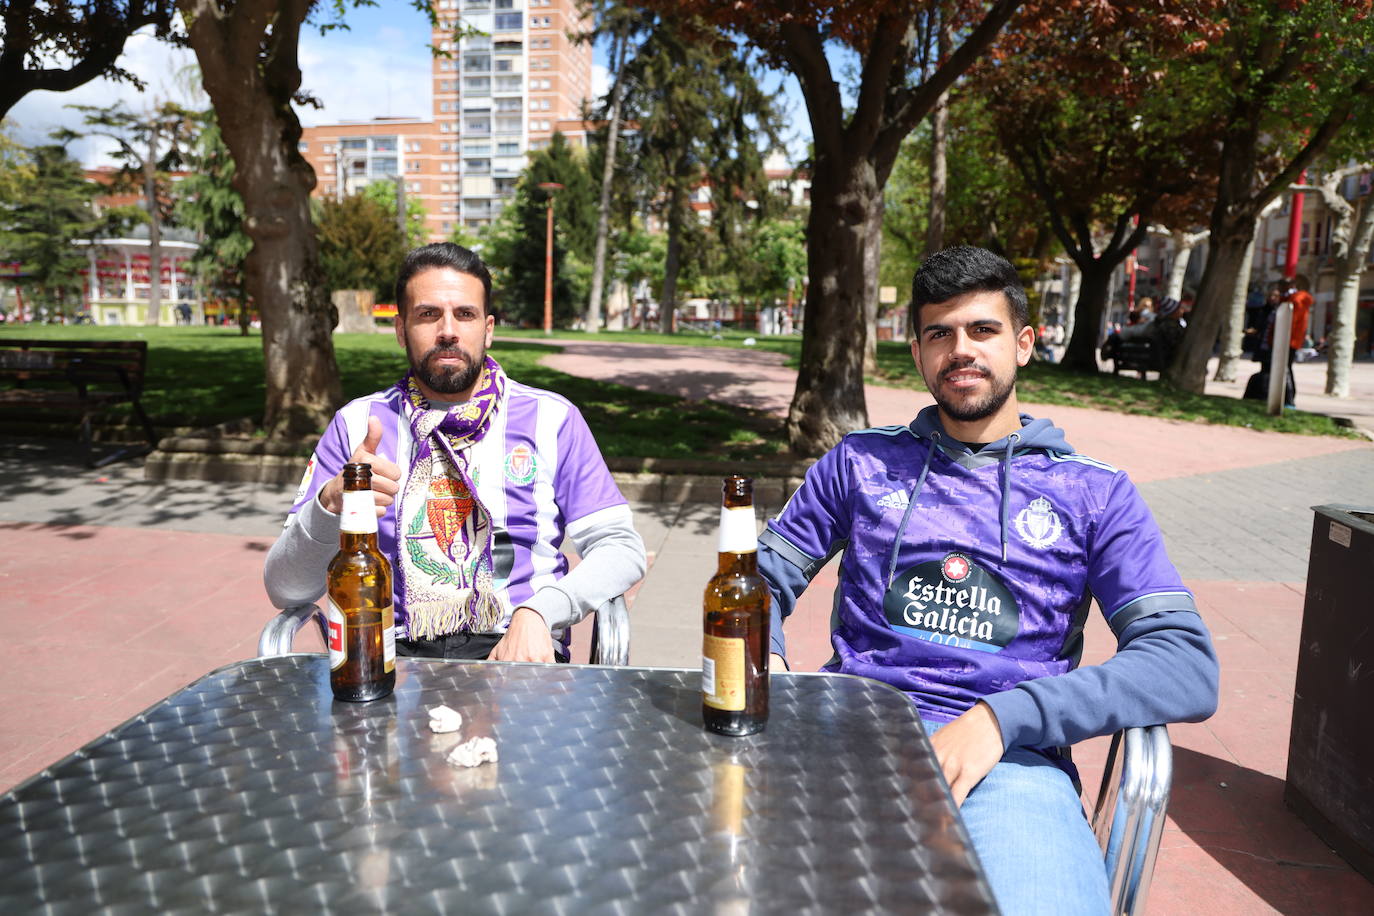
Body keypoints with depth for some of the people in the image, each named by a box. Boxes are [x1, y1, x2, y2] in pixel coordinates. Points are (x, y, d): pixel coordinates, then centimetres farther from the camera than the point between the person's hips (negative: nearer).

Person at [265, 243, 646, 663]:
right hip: (394, 653, 1)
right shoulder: (358, 424, 9)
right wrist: (332, 501, -17)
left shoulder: (551, 418, 7)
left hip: (517, 648, -1)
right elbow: (285, 590, 5)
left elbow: (622, 548, 3)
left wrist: (537, 612, -15)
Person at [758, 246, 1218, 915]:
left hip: (1009, 753, 0)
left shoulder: (1093, 494, 11)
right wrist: (761, 658, -5)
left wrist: (1002, 717, -14)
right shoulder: (862, 461, 17)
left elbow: (1188, 669, 0)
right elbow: (761, 576, 20)